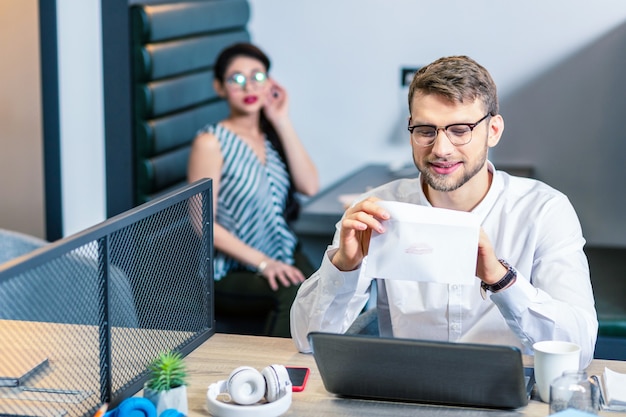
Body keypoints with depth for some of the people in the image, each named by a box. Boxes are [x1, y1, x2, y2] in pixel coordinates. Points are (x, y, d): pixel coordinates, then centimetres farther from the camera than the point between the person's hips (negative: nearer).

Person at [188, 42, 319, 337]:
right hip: (231, 275, -5)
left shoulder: (272, 134, 12)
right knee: (294, 293, -33)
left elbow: (310, 186, -2)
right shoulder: (212, 142, -6)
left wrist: (283, 122, -3)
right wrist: (262, 263, -19)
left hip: (283, 260, 5)